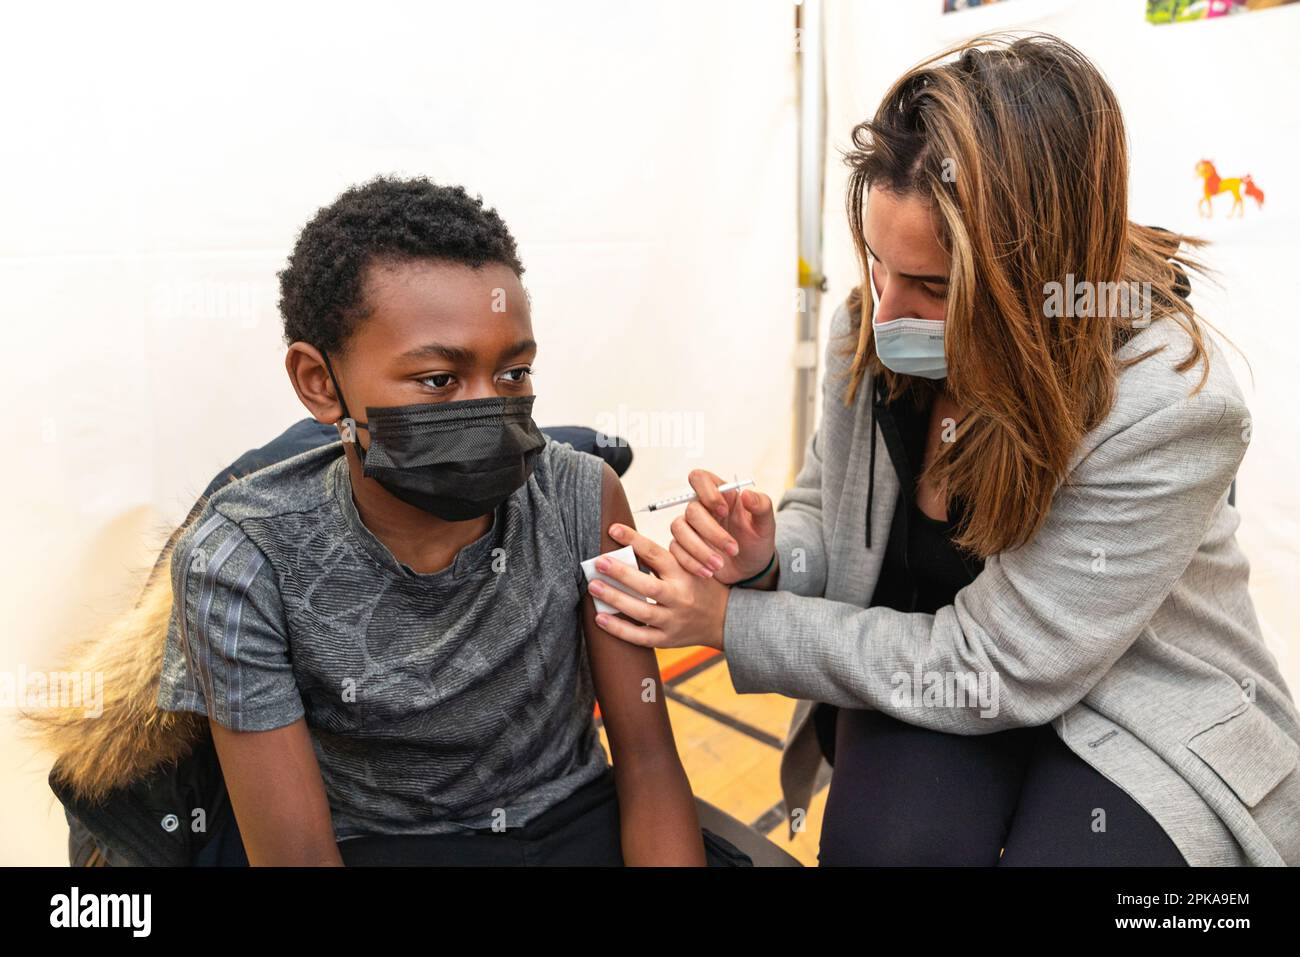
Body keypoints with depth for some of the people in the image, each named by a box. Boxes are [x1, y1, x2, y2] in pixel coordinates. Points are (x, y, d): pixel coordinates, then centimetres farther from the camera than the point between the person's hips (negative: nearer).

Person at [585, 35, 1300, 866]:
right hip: (919, 670, 2)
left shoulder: (1171, 407, -27)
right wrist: (765, 559, -21)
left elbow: (988, 671, -25)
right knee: (886, 843, -27)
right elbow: (822, 510, 4)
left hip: (1143, 717, -1)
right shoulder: (872, 333, -13)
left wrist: (732, 621, -24)